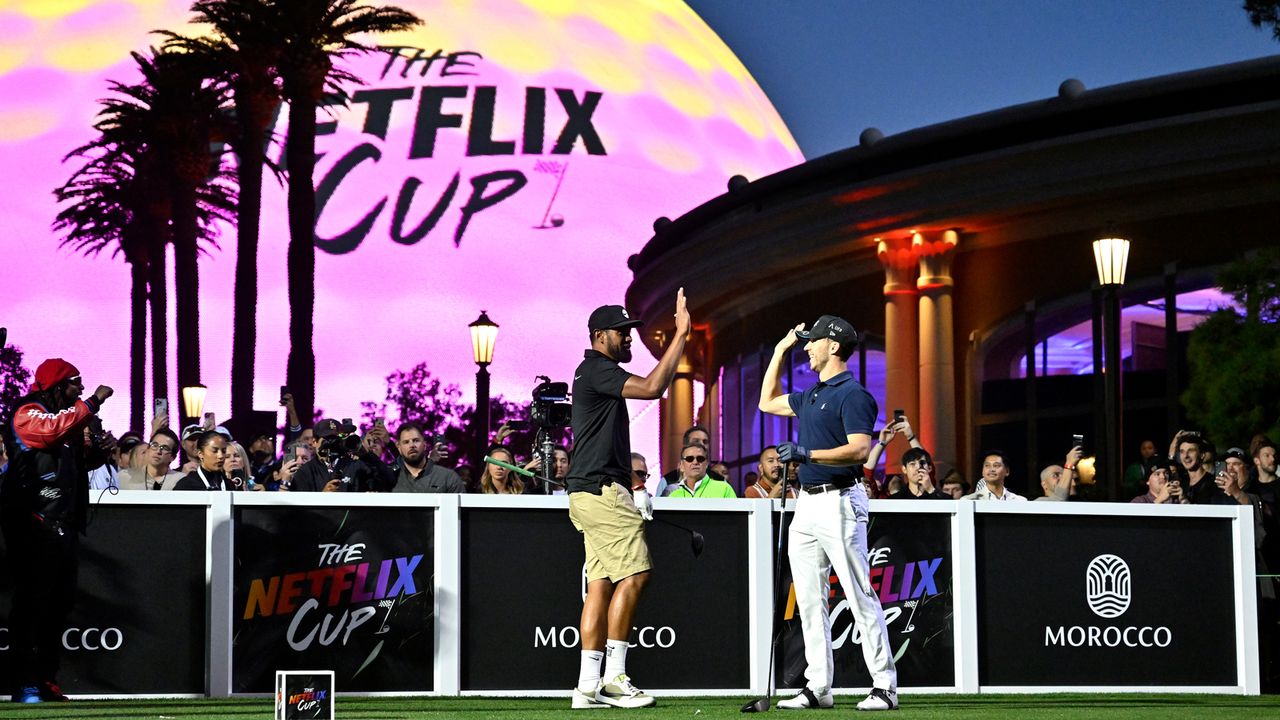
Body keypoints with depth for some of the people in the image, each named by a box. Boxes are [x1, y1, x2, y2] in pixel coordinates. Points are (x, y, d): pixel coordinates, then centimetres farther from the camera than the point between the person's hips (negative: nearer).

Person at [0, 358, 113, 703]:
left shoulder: (66, 415, 21)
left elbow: (76, 459, 29)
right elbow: (54, 429, -28)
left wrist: (96, 452, 7)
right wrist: (93, 403, -22)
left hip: (63, 526, 9)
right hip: (33, 524, -9)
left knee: (60, 603, 9)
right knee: (32, 603, -9)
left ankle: (46, 681, 15)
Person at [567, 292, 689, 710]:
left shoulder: (598, 375, 23)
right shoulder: (596, 370, -10)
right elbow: (652, 388, -24)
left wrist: (633, 485, 18)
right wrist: (680, 334, -20)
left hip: (597, 493, 11)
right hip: (600, 491, -11)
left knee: (602, 584, 6)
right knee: (634, 574, -13)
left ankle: (588, 685, 4)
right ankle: (613, 677, -14)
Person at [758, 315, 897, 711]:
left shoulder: (852, 394, -10)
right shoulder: (811, 395, 18)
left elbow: (860, 449, -21)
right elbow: (768, 403, 33)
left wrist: (807, 453, -27)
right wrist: (780, 349, 28)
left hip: (839, 503, -9)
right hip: (806, 504, 9)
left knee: (861, 597, -7)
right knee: (809, 600, 7)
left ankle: (885, 687, -5)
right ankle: (817, 686, 10)